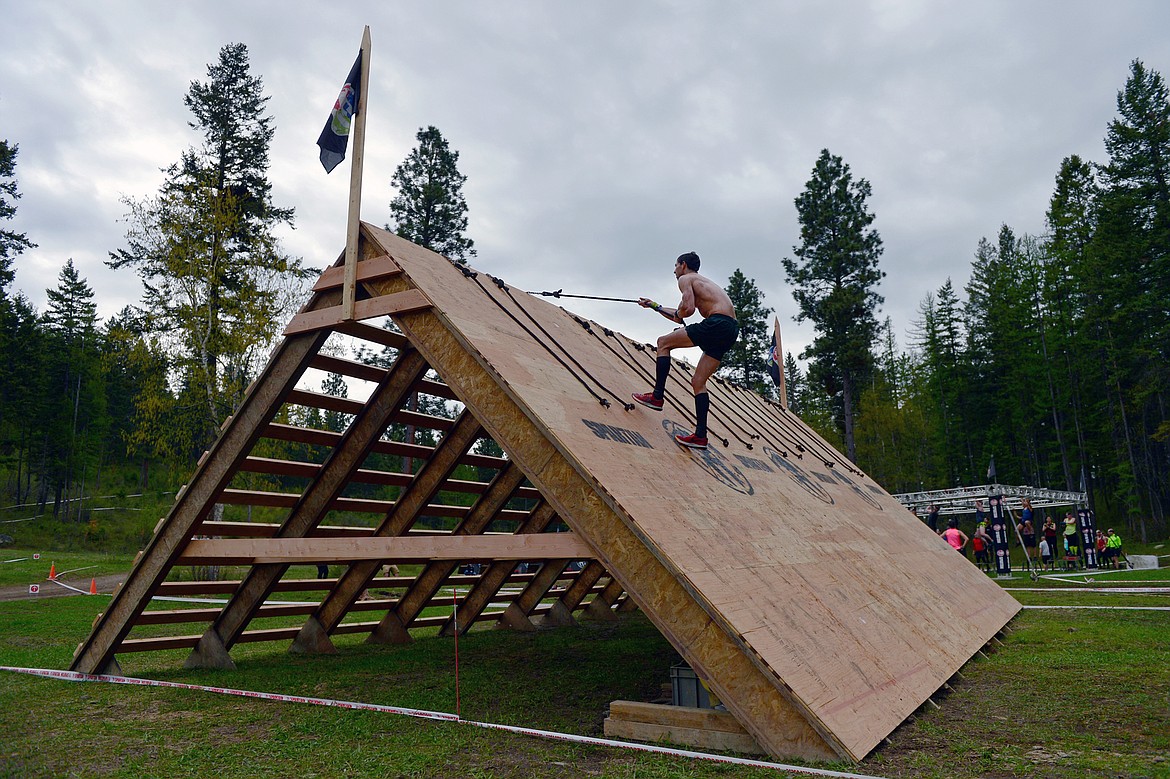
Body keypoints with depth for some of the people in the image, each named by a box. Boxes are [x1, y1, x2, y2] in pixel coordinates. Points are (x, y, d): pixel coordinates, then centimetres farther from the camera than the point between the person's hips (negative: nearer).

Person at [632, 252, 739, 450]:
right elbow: (679, 316, 44)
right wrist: (654, 306, 50)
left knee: (664, 342, 5)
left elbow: (688, 308, -12)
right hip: (731, 329, 9)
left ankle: (657, 396, 1)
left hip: (717, 323, -9)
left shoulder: (685, 279, 6)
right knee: (698, 382, 10)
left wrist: (678, 314, 10)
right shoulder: (703, 283, 35)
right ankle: (700, 435, 6)